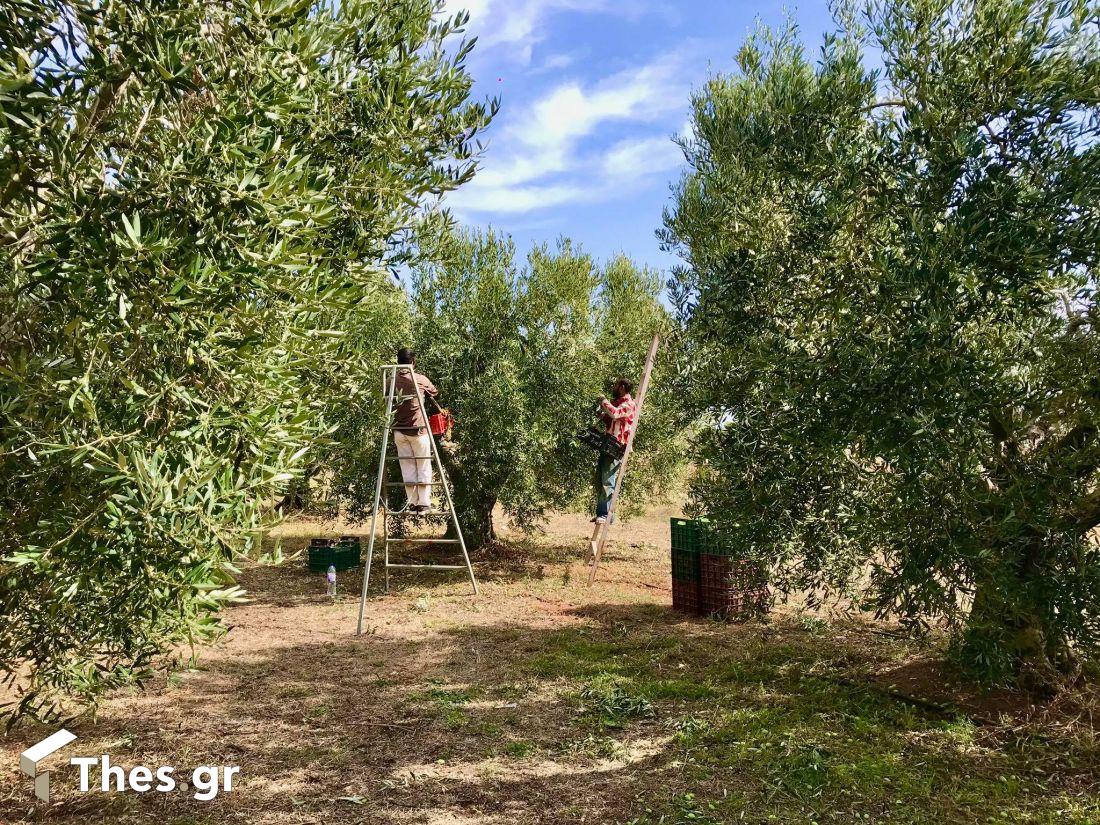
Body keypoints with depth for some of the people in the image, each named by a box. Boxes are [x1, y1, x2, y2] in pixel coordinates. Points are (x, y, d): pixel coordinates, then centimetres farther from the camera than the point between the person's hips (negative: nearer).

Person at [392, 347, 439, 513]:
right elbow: (435, 393, 12)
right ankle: (424, 503, 3)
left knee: (407, 467, 9)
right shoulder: (420, 379, -5)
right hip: (418, 429, -3)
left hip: (399, 430, 3)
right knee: (423, 467, 5)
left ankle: (412, 503, 10)